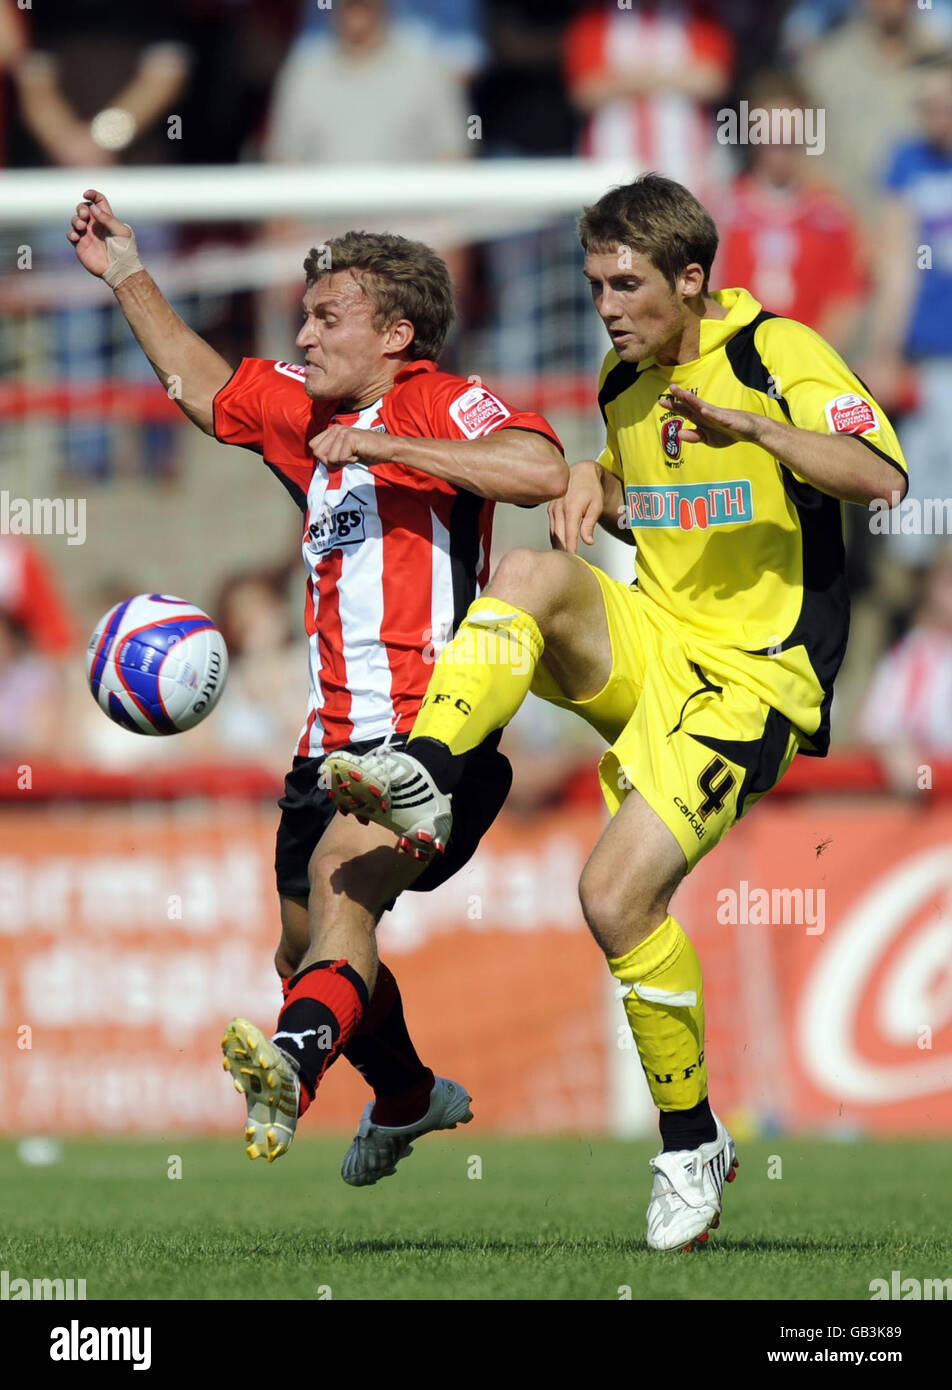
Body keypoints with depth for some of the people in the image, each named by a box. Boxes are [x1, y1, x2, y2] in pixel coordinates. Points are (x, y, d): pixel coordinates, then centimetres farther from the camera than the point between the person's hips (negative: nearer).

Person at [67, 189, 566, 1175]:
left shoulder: (441, 406, -8)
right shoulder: (303, 408, 16)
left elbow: (542, 470, -28)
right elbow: (206, 388, 35)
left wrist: (380, 444, -26)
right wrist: (129, 281, 28)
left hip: (432, 730, -9)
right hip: (334, 741, 9)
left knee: (344, 872, -35)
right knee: (304, 951, 22)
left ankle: (299, 1055, -60)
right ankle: (408, 1098, 48)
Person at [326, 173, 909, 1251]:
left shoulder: (777, 353, -9)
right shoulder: (625, 384, 13)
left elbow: (881, 476, -23)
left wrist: (754, 428, -38)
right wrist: (592, 485, 9)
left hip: (752, 676, -6)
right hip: (647, 643, 6)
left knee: (617, 895, -20)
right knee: (531, 573, -26)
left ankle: (691, 1143, -3)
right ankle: (423, 781, -33)